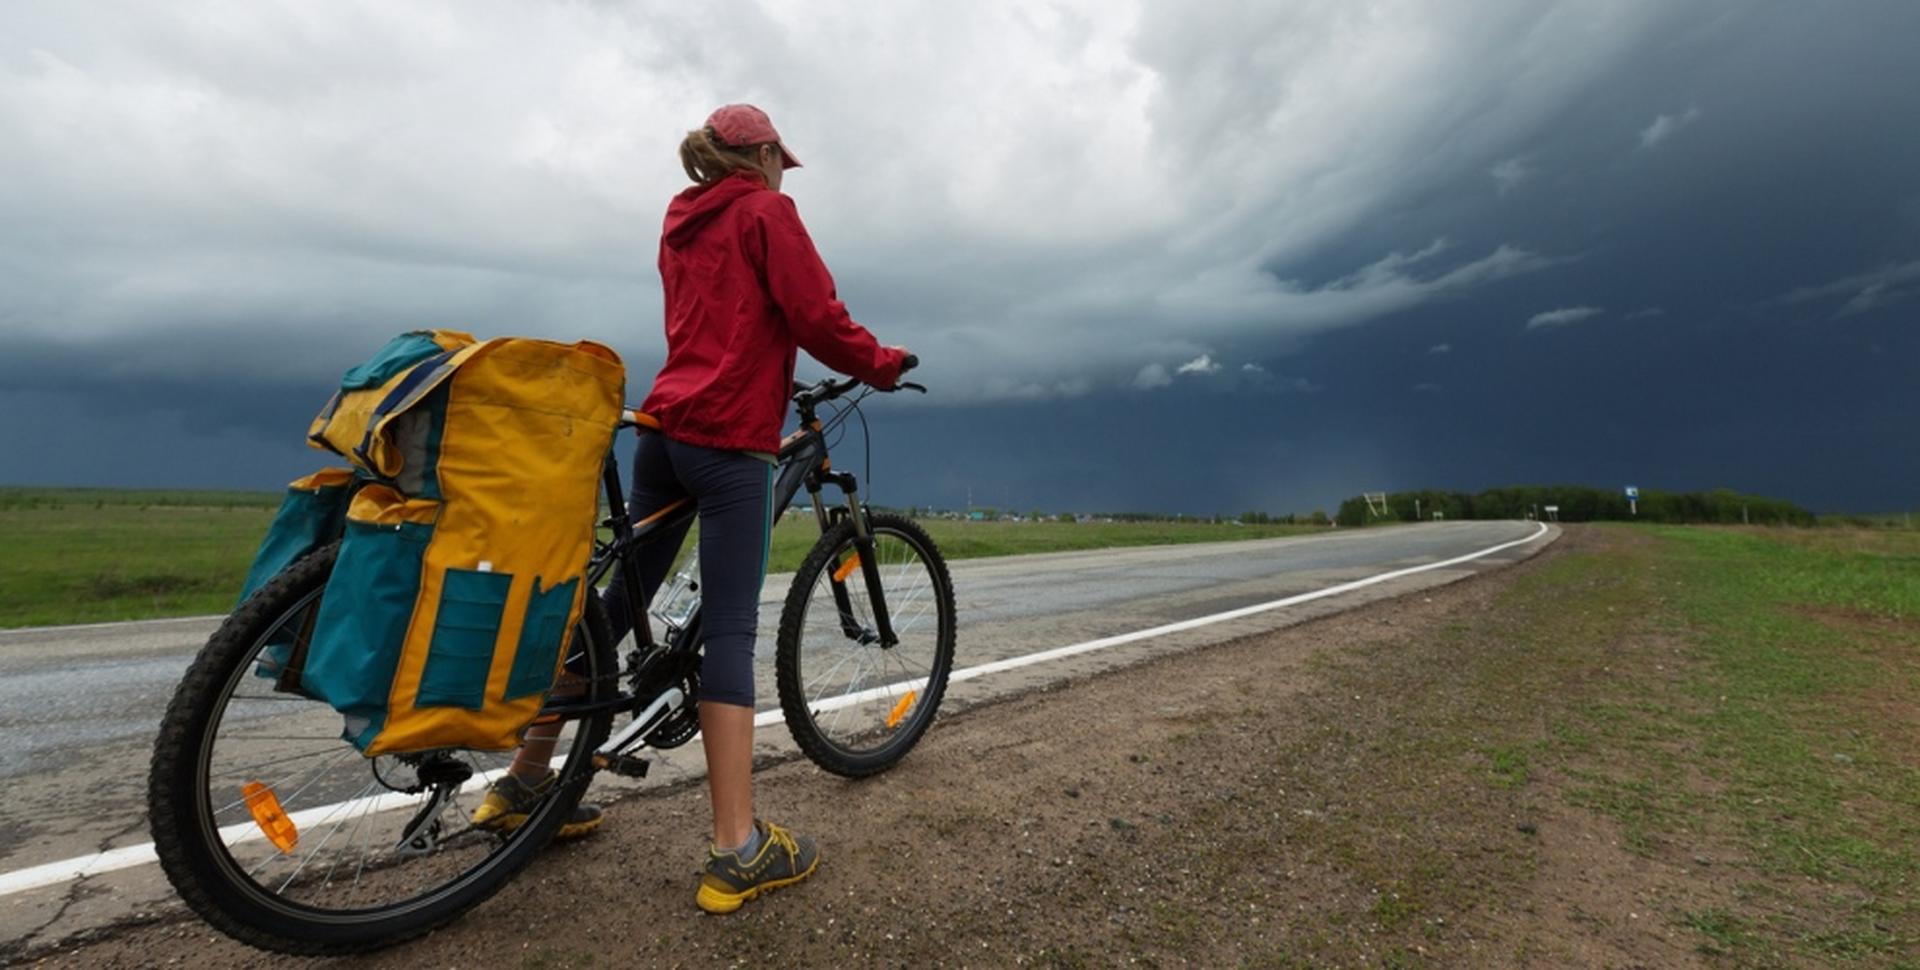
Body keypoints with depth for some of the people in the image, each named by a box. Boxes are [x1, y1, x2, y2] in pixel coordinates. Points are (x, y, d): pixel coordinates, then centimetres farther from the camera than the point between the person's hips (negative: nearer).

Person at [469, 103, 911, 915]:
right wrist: (884, 364, 5)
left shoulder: (681, 223, 24)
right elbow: (817, 316, -9)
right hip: (731, 438, -8)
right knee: (729, 631, -9)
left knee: (618, 603, 14)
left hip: (664, 427, 8)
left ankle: (524, 779, 27)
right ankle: (738, 851, -1)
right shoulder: (767, 211, 1)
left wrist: (768, 383, 33)